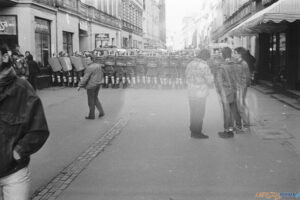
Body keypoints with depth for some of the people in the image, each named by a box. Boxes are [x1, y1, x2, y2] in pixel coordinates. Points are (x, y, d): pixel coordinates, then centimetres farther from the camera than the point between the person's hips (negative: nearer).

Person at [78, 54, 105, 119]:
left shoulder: (89, 68, -20)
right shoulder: (98, 65, 5)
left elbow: (85, 78, -20)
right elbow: (101, 75, 13)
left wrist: (79, 86, -13)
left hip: (91, 85, -8)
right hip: (97, 85, 8)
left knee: (91, 101, 5)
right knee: (95, 99, 21)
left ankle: (91, 115, 16)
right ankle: (101, 112, 15)